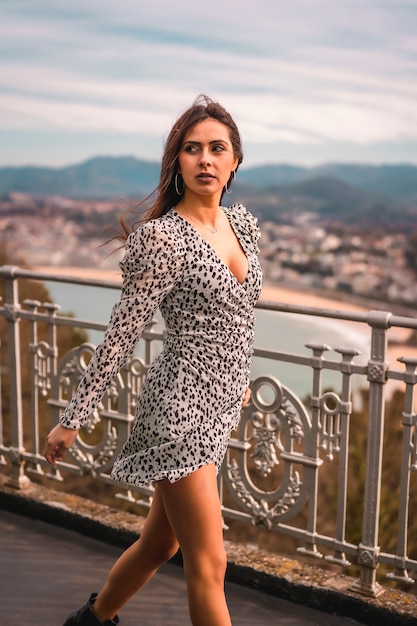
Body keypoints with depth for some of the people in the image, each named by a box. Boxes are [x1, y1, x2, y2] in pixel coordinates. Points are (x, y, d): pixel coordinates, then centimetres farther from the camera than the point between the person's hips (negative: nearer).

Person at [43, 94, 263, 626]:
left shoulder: (244, 223, 7)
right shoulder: (162, 237, -15)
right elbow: (121, 336, -13)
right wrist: (72, 420, -10)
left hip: (220, 406, 8)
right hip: (179, 408, -8)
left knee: (159, 543, 21)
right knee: (208, 565, -1)